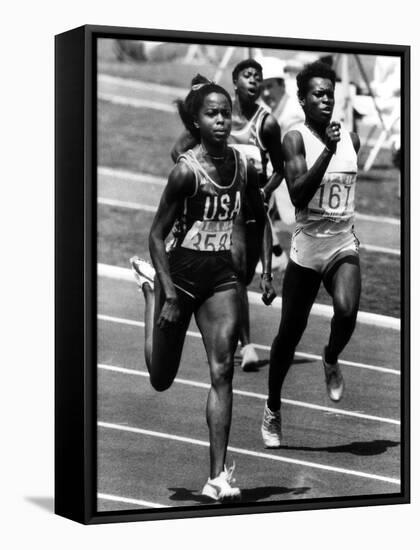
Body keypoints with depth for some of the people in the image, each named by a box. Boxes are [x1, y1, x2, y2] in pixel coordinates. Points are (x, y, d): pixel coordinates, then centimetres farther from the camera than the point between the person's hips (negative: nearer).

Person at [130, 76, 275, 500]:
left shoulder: (244, 168, -3)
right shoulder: (186, 170, -17)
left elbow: (260, 220, 15)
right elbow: (157, 234, -13)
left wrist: (267, 271, 8)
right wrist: (169, 295, -18)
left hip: (221, 277, 3)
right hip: (181, 273, -3)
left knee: (222, 371, -10)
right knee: (161, 380, 13)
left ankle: (217, 476, -6)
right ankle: (150, 286, 38)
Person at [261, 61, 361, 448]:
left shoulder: (351, 139, 8)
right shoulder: (296, 139, -7)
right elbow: (298, 196, -21)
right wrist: (327, 151, -26)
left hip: (343, 244, 3)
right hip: (307, 246, -3)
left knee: (347, 310, -27)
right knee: (290, 333, 6)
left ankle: (331, 360, 7)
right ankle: (273, 409, 27)